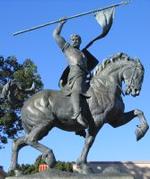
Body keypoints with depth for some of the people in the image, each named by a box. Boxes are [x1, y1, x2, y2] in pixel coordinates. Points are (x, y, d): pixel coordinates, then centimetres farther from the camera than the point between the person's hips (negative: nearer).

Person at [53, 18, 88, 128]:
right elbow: (56, 34, 27)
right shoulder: (67, 47, 26)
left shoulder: (84, 55, 39)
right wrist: (62, 23, 33)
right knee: (76, 90, -30)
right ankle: (78, 114, -55)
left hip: (84, 75, 7)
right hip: (75, 72, -7)